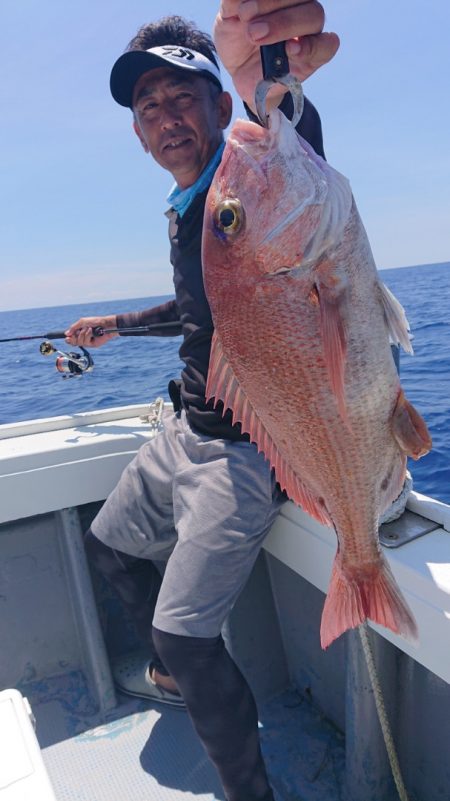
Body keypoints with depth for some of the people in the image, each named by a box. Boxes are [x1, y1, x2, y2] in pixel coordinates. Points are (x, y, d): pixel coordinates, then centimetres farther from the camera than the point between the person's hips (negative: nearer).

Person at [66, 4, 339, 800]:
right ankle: (172, 675, 48)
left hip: (242, 450, -9)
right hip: (185, 430, 9)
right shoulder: (183, 211, 10)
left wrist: (273, 91, -64)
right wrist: (117, 323, 38)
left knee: (186, 633, -11)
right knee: (109, 544, 24)